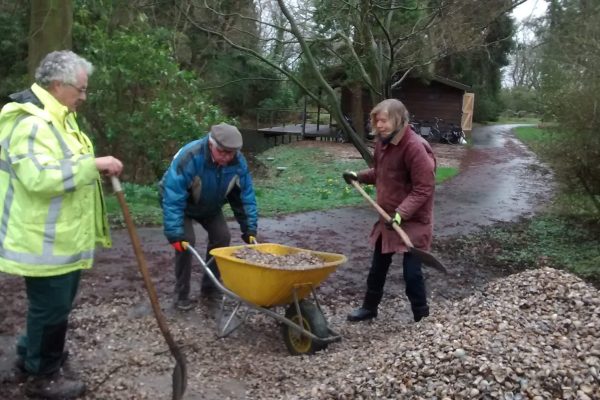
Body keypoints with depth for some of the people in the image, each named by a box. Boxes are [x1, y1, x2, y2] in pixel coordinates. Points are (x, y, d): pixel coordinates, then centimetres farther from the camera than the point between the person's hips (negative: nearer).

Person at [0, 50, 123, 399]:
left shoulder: (57, 117, 14)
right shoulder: (32, 123, -22)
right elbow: (39, 177, -35)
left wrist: (95, 167, 12)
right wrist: (94, 164, -31)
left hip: (62, 237, 11)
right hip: (45, 241, -10)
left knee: (57, 304, 22)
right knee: (52, 307, 4)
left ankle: (32, 354, 42)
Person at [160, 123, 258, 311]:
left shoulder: (238, 162, -25)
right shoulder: (188, 158, -40)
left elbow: (246, 197, -15)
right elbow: (173, 198, -40)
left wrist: (249, 229, -19)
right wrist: (175, 234, -43)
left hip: (210, 207, 5)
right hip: (182, 204, -5)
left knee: (222, 237, -7)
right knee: (187, 240, -20)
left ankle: (209, 288, 9)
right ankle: (181, 294, -4)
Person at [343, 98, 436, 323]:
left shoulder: (415, 147, -23)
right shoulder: (383, 142, 3)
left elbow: (424, 189, -24)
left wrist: (402, 213, -30)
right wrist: (359, 176, 5)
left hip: (413, 221, -8)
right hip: (388, 217, 8)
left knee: (411, 272, -2)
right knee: (378, 267, 19)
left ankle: (422, 318, 17)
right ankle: (369, 307, 37)